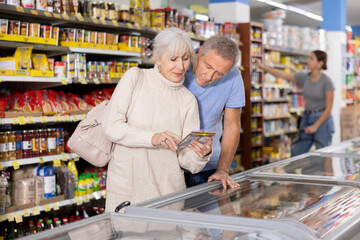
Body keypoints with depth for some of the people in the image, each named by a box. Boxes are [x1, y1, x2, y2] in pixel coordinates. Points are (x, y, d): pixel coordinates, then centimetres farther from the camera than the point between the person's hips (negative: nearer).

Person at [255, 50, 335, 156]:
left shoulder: (326, 81, -12)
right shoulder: (304, 77, 3)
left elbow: (328, 108, -11)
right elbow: (282, 75, 6)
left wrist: (315, 126, -12)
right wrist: (263, 66, 1)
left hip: (322, 120, -6)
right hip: (307, 118, 6)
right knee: (296, 154, 7)